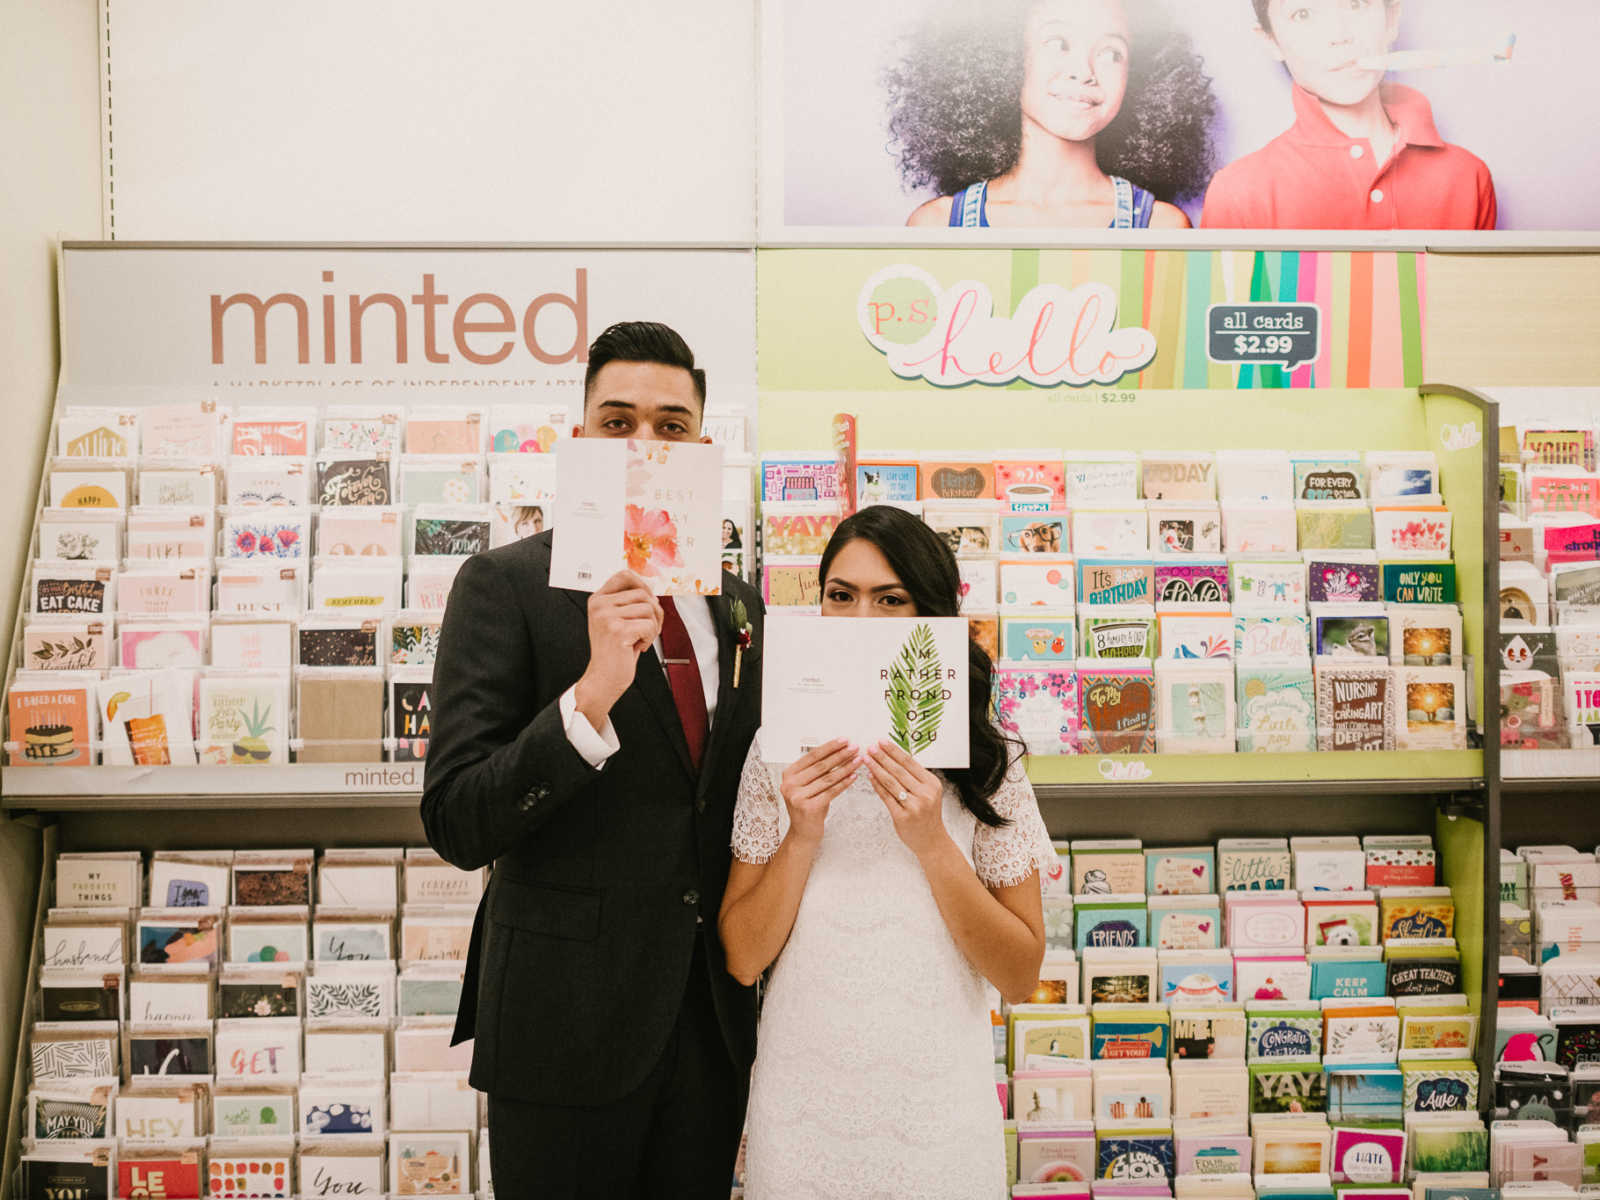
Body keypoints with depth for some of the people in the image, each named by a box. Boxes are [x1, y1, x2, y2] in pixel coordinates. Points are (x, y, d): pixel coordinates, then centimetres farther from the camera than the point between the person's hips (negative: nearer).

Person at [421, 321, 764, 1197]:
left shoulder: (737, 604, 7)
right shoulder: (505, 584, -10)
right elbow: (456, 826, -16)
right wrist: (589, 699, -29)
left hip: (711, 1016, 5)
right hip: (567, 1019, -5)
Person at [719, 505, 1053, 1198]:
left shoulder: (985, 760, -5)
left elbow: (1020, 978, -6)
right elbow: (742, 958, -3)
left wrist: (930, 842, -18)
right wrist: (802, 836, -18)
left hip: (937, 1103, 0)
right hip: (804, 1099, 1)